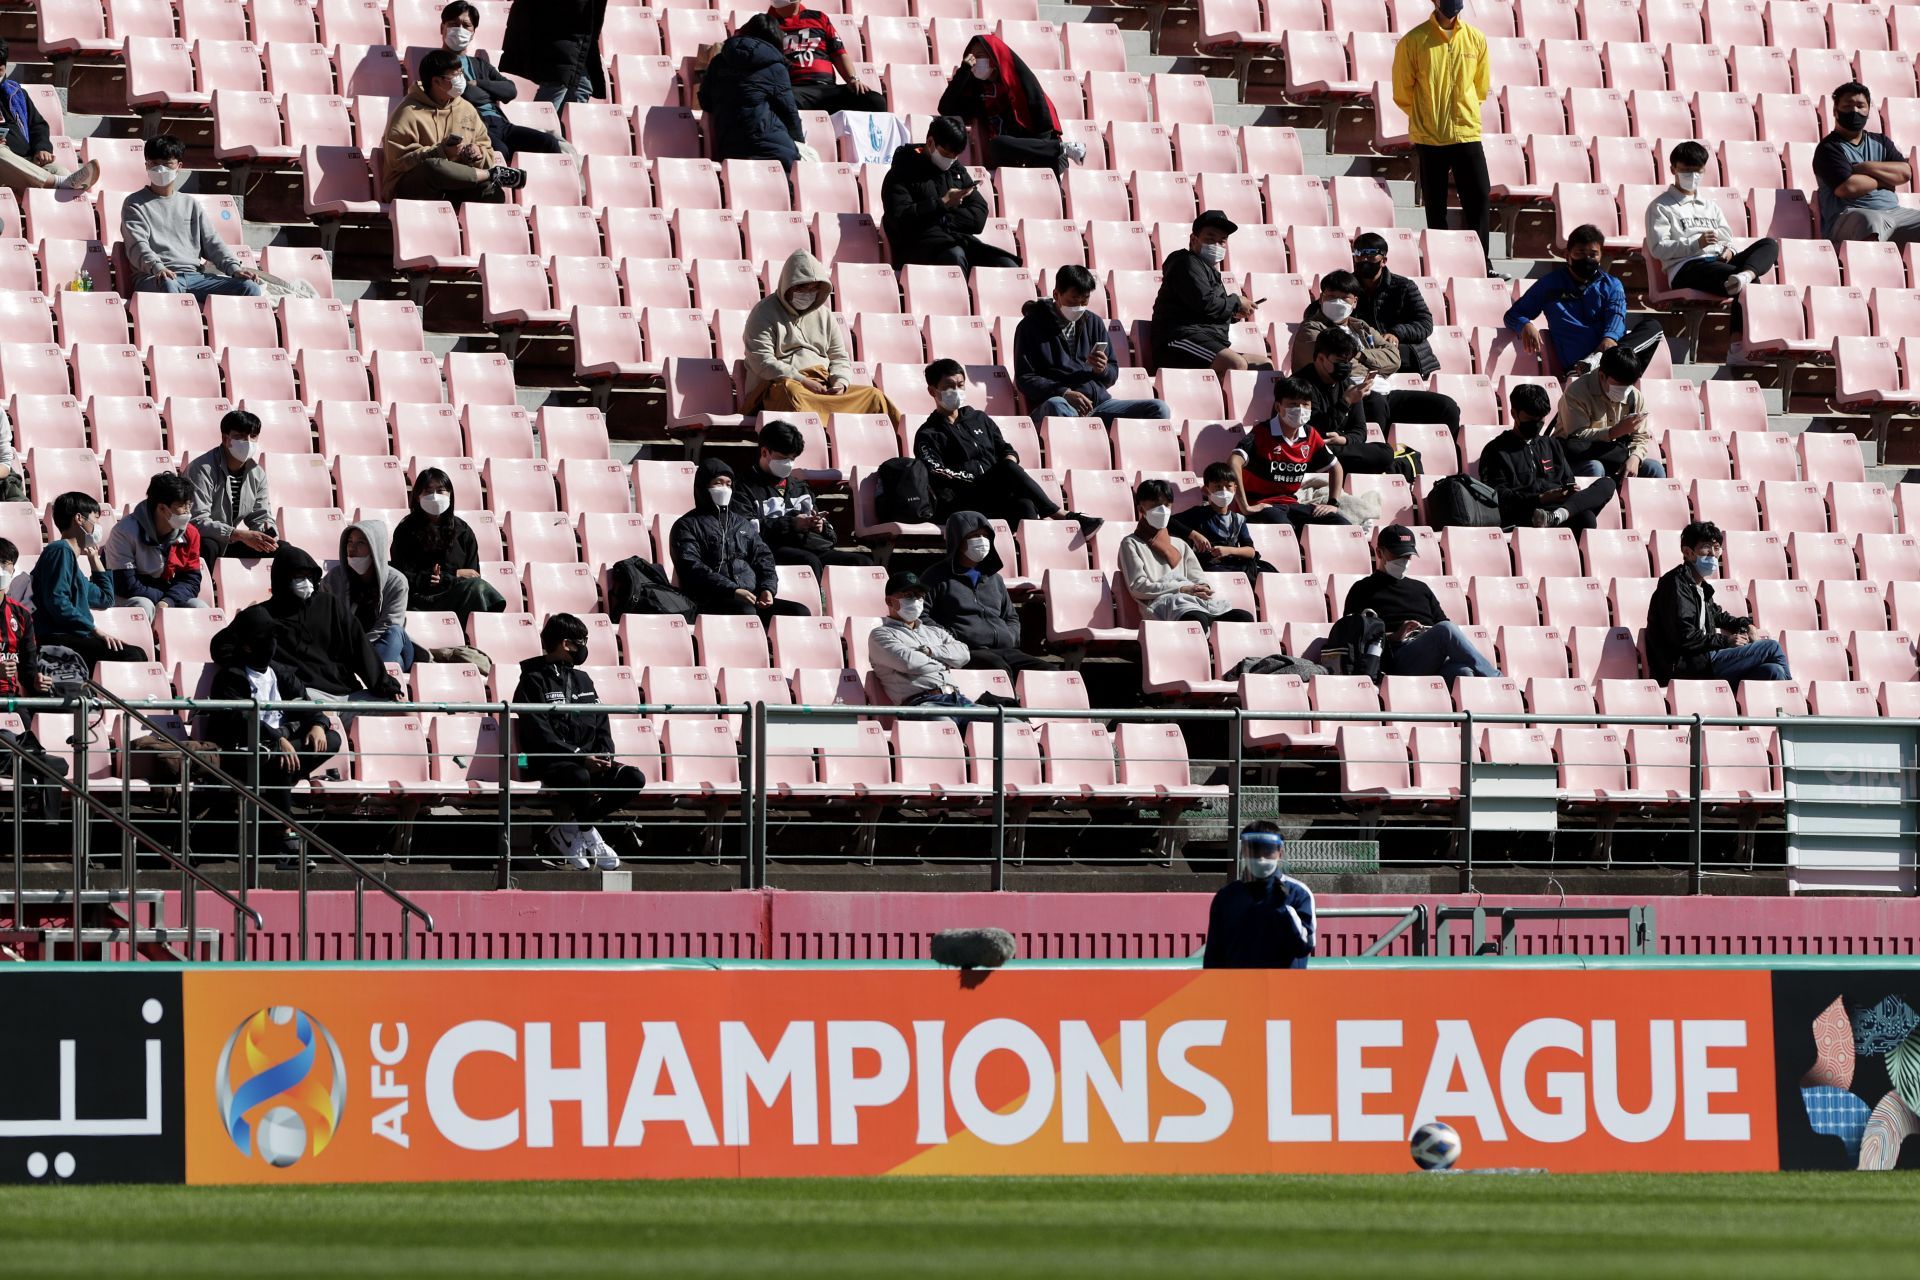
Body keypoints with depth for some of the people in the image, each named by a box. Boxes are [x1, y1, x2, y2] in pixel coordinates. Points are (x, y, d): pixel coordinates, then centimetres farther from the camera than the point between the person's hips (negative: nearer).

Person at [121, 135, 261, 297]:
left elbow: (212, 242, 18)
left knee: (249, 288, -16)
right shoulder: (135, 204, 13)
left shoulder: (191, 205, 26)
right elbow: (137, 245, -4)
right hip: (155, 278, -5)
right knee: (168, 287, -43)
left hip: (194, 276, 5)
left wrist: (235, 268, -2)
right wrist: (157, 267, -26)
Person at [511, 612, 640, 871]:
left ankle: (566, 831, -10)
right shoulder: (534, 681, -2)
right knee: (579, 777, -40)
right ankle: (590, 838, -12)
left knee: (634, 779, -18)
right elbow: (539, 734, -12)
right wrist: (581, 757, -20)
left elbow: (602, 725, 16)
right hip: (548, 763, -7)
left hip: (588, 760, 7)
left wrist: (603, 757, -6)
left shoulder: (583, 680, 21)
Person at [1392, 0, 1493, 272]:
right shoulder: (1414, 41, -6)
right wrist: (1425, 117, 11)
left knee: (1478, 200, -3)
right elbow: (1402, 93, 2)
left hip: (1467, 134, 2)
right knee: (1436, 209, 3)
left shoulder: (1476, 38, 4)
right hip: (1429, 137, -2)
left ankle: (1482, 267, 2)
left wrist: (1465, 113, 12)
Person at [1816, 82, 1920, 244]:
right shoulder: (1829, 148, 4)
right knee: (1871, 220, -40)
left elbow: (1905, 173, 9)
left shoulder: (1881, 141, 23)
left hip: (1893, 211, 7)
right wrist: (1885, 180, 4)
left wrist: (1865, 168, -3)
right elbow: (1846, 188, -11)